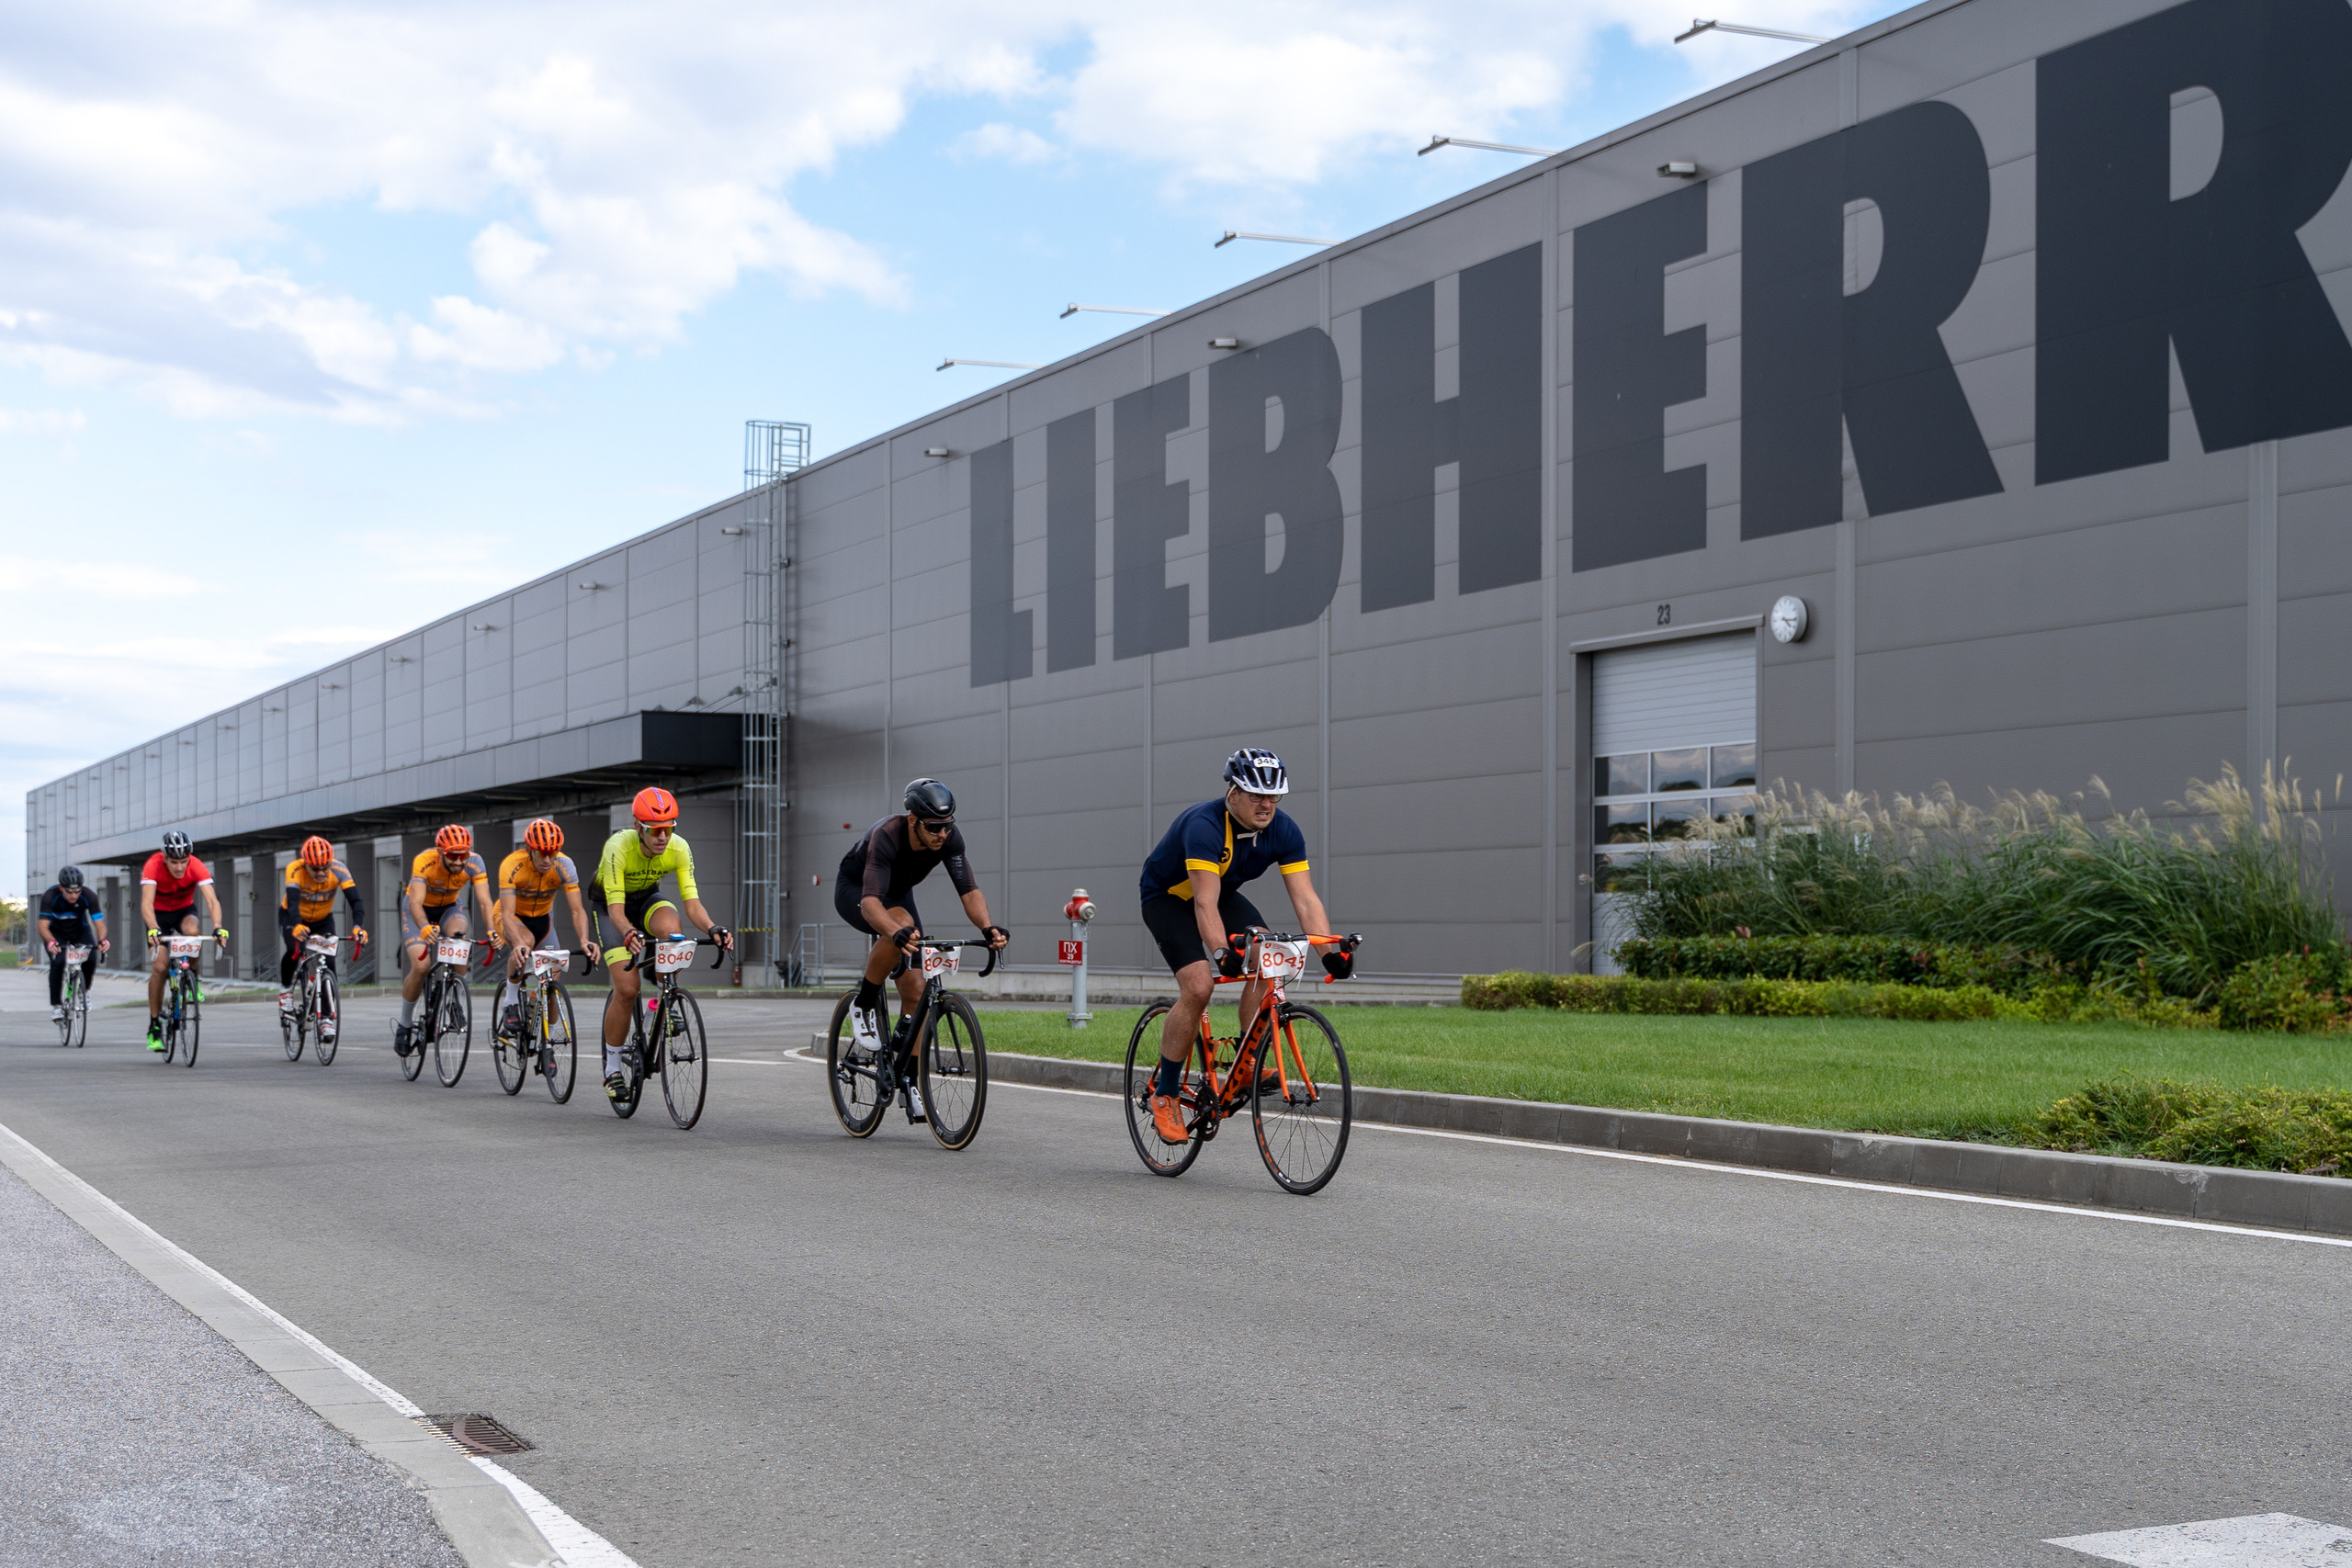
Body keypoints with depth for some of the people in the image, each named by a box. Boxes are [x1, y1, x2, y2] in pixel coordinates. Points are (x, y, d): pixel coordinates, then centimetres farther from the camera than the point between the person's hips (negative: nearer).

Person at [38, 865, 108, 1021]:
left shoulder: (88, 896, -27)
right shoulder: (50, 897, -30)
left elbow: (100, 924, -29)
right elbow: (43, 926, -35)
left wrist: (102, 940, -50)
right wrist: (51, 942, -56)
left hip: (80, 931, 1)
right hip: (56, 933, -1)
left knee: (91, 959, -25)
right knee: (58, 962, -28)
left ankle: (84, 991, 3)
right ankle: (56, 1005, -17)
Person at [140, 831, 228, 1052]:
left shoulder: (197, 867, -28)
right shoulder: (154, 866, -31)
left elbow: (212, 899, -37)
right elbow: (147, 902, -41)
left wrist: (218, 927, -55)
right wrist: (153, 930, -59)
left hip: (184, 910, 1)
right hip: (159, 913, -1)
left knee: (192, 931, -34)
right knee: (160, 965, -14)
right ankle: (154, 1025, -3)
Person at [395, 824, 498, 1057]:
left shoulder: (474, 863, -27)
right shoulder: (424, 862, -34)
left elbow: (485, 901, -34)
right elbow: (415, 902, -45)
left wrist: (492, 930, -52)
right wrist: (425, 928, -64)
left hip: (450, 907, 2)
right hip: (420, 909, -2)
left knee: (458, 935, -33)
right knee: (421, 966, -21)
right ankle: (405, 1024, 2)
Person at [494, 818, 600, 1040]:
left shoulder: (564, 866, -26)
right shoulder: (511, 866, -33)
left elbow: (577, 910, -29)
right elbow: (508, 913, -38)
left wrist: (584, 940, -48)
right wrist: (519, 943, -58)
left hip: (542, 918, 3)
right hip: (513, 917, -3)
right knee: (526, 941, -36)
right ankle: (510, 1001, -16)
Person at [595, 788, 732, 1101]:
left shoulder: (679, 849, -25)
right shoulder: (618, 847, -35)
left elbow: (692, 902, -29)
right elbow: (616, 910, -40)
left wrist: (712, 929, -49)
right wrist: (629, 934, -61)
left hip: (647, 898, 3)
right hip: (609, 903, -3)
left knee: (671, 930, -35)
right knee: (627, 989, -16)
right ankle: (613, 1068, 2)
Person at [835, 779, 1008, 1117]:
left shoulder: (949, 837, -26)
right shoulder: (886, 836, -40)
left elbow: (969, 889, -30)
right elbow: (870, 902, -50)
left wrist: (987, 927, -49)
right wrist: (898, 932, -70)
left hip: (898, 893, 5)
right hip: (854, 890, -5)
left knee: (915, 988, -6)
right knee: (901, 925, -38)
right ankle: (864, 1006, -17)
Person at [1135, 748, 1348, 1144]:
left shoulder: (1284, 831, -18)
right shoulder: (1204, 825, -35)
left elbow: (1305, 898, -22)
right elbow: (1205, 904, -42)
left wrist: (1330, 951, -36)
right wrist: (1222, 953, -56)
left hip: (1224, 894, 6)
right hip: (1168, 898, -6)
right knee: (1198, 986, -23)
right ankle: (1164, 1094, -9)